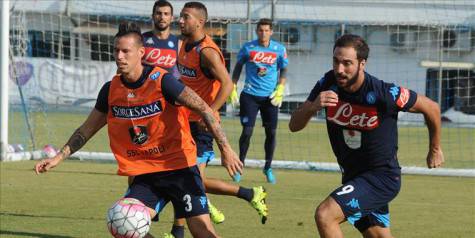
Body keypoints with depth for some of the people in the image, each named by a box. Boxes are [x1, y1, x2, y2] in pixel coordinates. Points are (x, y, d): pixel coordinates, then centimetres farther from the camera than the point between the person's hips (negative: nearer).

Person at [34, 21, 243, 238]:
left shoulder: (161, 81, -14)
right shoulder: (111, 90, 2)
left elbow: (204, 109, -13)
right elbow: (87, 129, 14)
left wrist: (225, 149, -18)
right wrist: (59, 158, 9)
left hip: (179, 168, -4)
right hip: (145, 174, 5)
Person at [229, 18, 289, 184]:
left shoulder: (279, 50, 0)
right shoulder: (248, 48, -2)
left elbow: (284, 71, 9)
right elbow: (238, 67, 10)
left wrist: (280, 89, -4)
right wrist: (233, 87, 6)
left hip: (270, 96, 1)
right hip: (250, 95, -1)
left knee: (271, 132, 4)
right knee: (247, 131, -7)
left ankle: (268, 168, 20)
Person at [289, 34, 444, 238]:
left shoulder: (384, 93, -24)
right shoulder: (328, 84, -9)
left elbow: (431, 108, -8)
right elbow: (294, 126, -8)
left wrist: (435, 149, 8)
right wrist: (312, 107, -30)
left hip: (382, 177, -7)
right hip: (352, 175, 7)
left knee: (325, 215, -23)